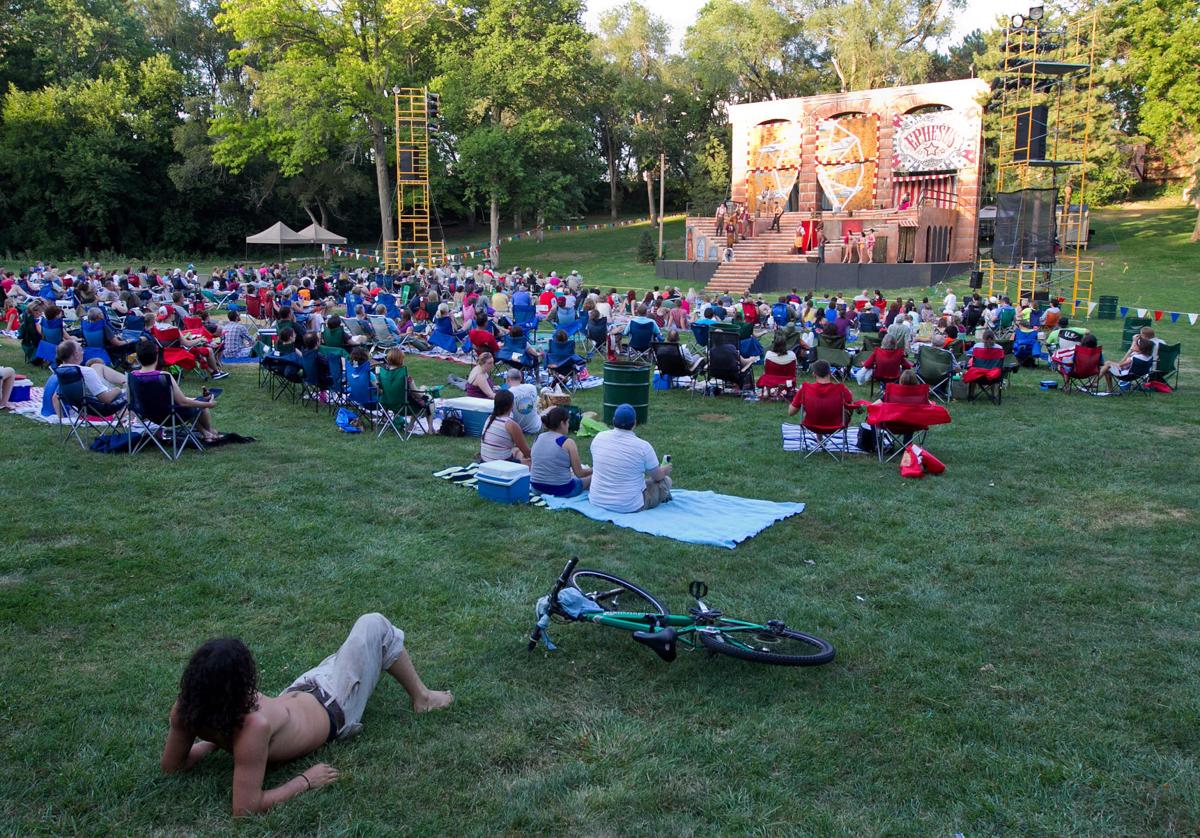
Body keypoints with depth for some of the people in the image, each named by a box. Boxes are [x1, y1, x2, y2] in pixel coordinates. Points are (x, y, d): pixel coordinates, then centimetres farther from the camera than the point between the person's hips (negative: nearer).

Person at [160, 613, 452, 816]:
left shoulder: (186, 709, -28)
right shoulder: (253, 727, -47)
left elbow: (171, 766, -11)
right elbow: (245, 809, -42)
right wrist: (305, 781, -31)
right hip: (331, 712, -6)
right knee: (374, 624, 3)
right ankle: (422, 697, 28)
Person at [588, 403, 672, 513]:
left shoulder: (599, 437, -5)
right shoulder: (643, 446, -18)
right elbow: (657, 477, -3)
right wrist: (664, 470, 22)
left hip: (596, 501, 5)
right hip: (630, 506, -5)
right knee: (666, 480, 13)